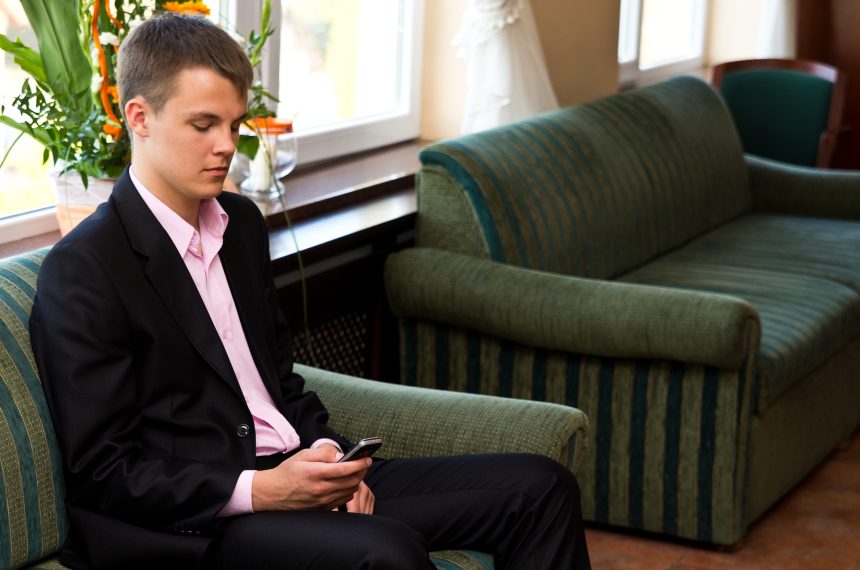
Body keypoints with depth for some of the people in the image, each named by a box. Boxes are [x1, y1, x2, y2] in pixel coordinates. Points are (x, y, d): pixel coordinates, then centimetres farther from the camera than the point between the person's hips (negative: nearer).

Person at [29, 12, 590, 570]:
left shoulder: (241, 222, 14)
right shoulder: (81, 271, -10)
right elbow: (101, 472, -12)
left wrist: (328, 456, 1)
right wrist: (259, 491, -20)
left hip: (293, 475, 8)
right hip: (196, 523, -8)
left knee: (541, 488, -2)